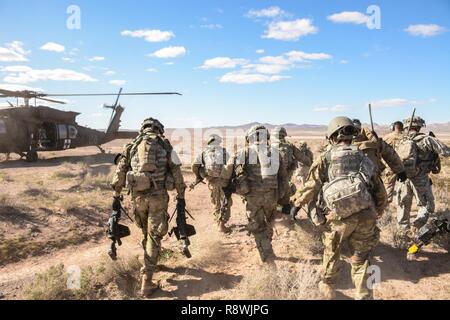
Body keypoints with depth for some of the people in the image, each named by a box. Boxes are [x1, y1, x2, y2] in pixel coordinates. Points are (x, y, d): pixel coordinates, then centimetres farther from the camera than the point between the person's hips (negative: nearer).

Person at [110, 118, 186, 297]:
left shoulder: (132, 146, 11)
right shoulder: (164, 145, 4)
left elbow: (120, 171, 8)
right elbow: (177, 172, 2)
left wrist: (116, 196, 14)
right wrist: (180, 196, 8)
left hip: (138, 195, 3)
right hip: (158, 195, -3)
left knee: (146, 233, 24)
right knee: (154, 235, 2)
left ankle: (150, 263, 43)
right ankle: (146, 282, 0)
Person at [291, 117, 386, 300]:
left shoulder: (326, 158, 2)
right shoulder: (364, 158, 14)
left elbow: (311, 186, 0)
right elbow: (378, 189, 16)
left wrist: (297, 203, 13)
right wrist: (377, 213, 27)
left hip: (340, 216, -2)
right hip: (366, 214, 3)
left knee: (332, 251, 22)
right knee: (361, 258, 16)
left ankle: (327, 286, 38)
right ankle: (364, 296, 19)